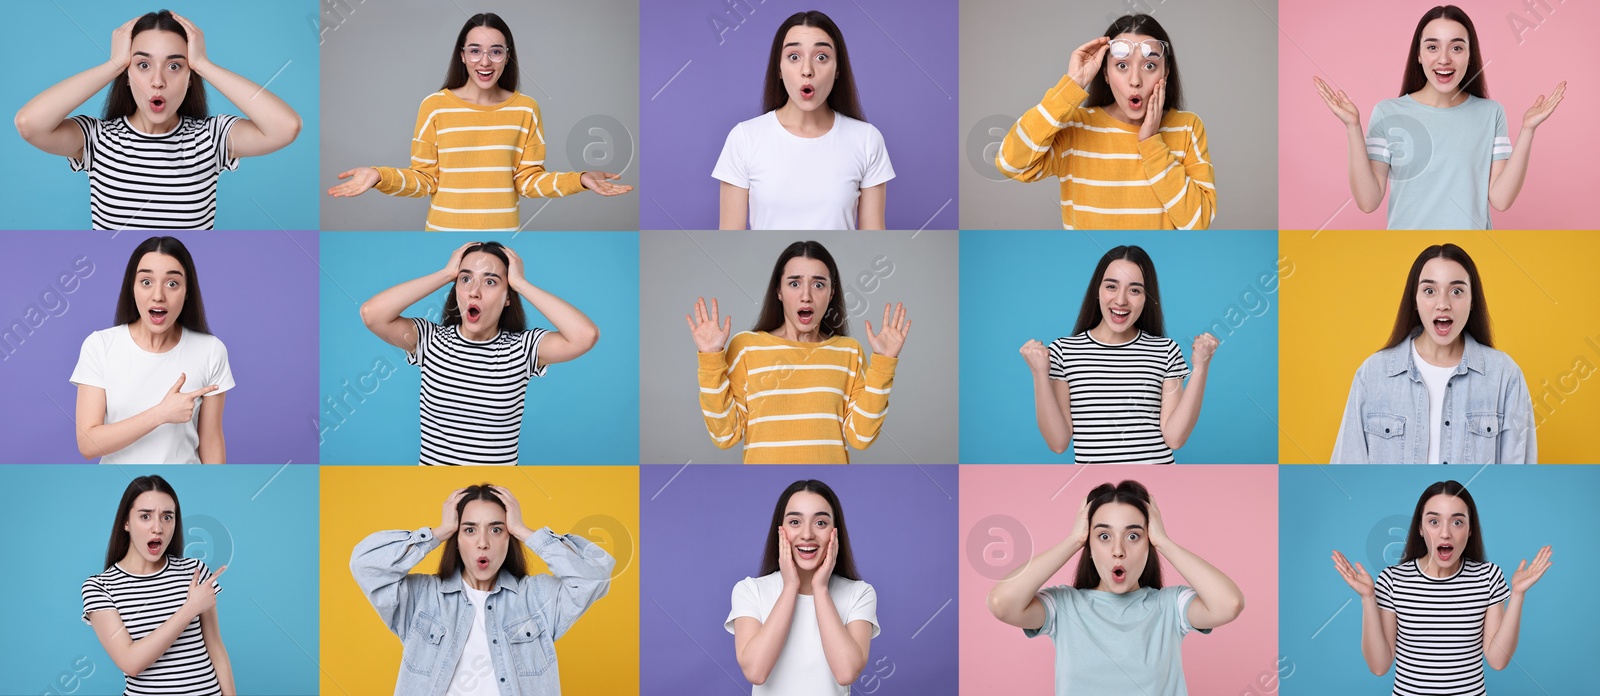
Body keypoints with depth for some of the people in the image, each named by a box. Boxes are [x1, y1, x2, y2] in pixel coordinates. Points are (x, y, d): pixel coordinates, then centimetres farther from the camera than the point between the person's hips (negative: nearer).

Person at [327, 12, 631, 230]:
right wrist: (381, 177, -17)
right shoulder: (434, 106, -4)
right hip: (446, 236, -1)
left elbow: (528, 180, 3)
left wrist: (580, 180, -9)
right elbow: (425, 179, -1)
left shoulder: (525, 109, 1)